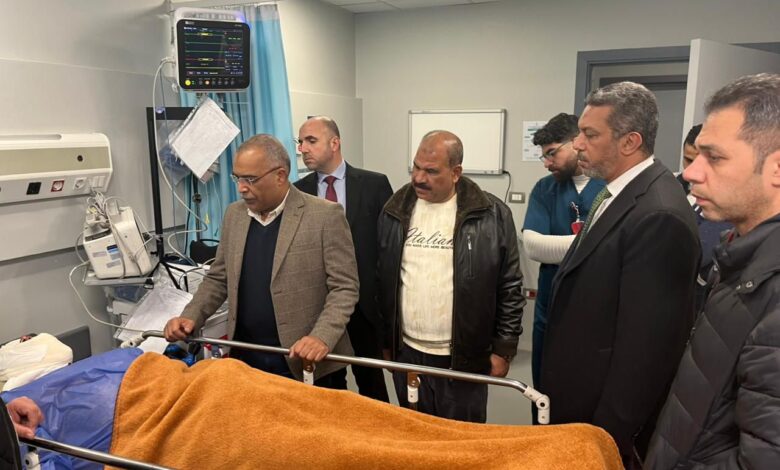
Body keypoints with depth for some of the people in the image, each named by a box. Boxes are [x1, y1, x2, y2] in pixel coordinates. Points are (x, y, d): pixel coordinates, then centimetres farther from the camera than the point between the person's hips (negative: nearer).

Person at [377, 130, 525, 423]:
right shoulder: (395, 211, 0)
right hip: (406, 354, 3)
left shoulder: (492, 215, -9)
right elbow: (383, 282, 7)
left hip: (465, 358, -3)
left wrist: (503, 349, -3)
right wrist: (385, 340, 9)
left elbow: (510, 287, -4)